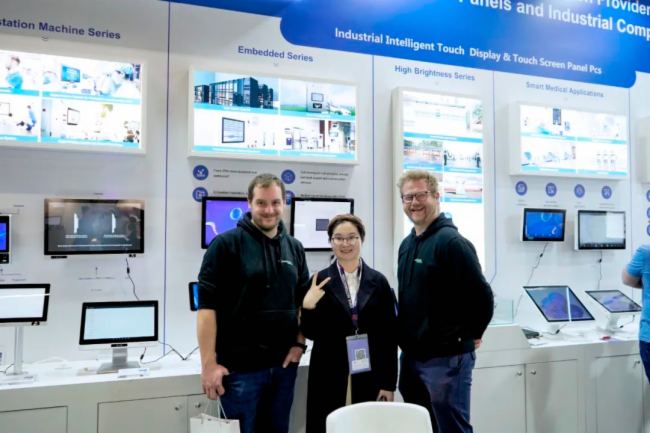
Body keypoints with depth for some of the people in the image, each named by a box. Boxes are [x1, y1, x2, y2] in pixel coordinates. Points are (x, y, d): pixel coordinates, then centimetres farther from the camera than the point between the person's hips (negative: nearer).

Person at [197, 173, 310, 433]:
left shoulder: (294, 248, 7)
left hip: (284, 364, 5)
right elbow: (207, 305, -12)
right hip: (240, 366, -5)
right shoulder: (226, 244, -9)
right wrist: (209, 364, -15)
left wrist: (299, 344, 2)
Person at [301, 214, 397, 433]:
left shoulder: (378, 281, 2)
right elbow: (311, 333, 0)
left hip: (369, 376, 1)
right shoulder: (320, 281, -2)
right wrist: (308, 306, -17)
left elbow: (389, 335, 3)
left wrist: (389, 382, 1)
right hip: (329, 377, -1)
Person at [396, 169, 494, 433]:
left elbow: (482, 297, -19)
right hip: (411, 356, 8)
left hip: (446, 358, -8)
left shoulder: (451, 242, -16)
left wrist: (469, 335, -7)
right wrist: (406, 341, 14)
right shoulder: (407, 245, 11)